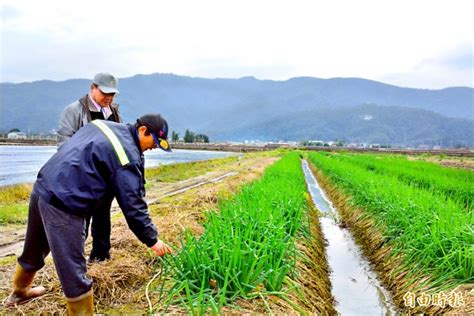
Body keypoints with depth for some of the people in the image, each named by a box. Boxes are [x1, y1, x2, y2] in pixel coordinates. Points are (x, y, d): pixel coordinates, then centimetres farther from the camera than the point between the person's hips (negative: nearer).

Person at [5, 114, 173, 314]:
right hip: (64, 205, -10)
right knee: (74, 273, 0)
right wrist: (152, 240, -5)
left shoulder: (104, 125, 11)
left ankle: (20, 291, 56)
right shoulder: (128, 156, -13)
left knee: (34, 248, 32)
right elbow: (133, 205, -13)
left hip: (42, 189, 10)